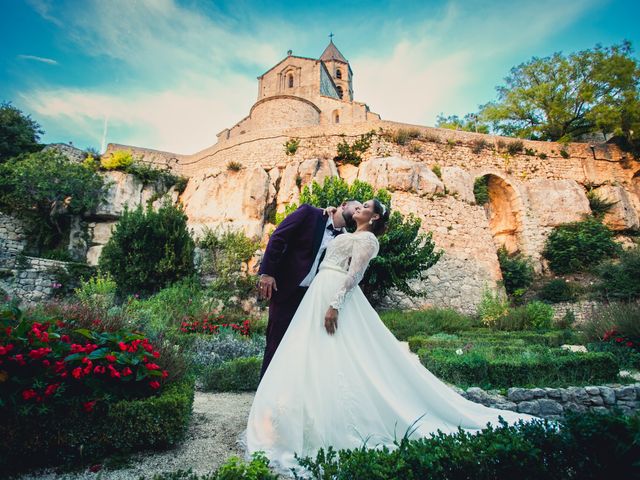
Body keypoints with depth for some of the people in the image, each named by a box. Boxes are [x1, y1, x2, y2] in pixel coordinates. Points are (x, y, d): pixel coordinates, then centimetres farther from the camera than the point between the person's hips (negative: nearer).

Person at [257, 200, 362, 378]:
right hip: (285, 289, -5)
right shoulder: (310, 212, -4)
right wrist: (267, 272, -16)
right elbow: (277, 238, -10)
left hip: (312, 295, 5)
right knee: (277, 342, 1)